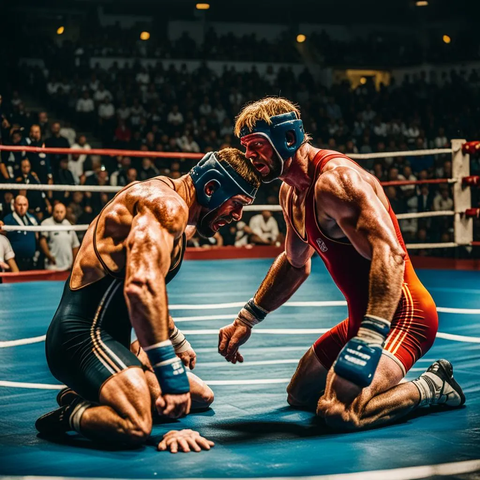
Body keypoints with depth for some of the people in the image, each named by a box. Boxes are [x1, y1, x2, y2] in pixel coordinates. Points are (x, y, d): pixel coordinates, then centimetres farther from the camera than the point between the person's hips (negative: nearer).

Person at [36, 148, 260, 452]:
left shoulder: (178, 224, 18)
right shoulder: (167, 205, -16)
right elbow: (141, 287, -33)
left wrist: (177, 341, 45)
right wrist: (170, 369, -32)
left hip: (114, 341, 11)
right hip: (83, 334, -11)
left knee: (201, 397, 18)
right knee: (136, 427, -34)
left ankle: (87, 399, 14)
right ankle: (72, 414, -5)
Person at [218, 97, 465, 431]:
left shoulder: (336, 178, -23)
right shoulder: (291, 193, 9)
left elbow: (390, 253, -36)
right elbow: (295, 264, 25)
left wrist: (370, 337, -46)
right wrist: (246, 320, 22)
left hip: (401, 313, -10)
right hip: (363, 318, 10)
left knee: (338, 412, -27)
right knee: (300, 394, 20)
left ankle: (432, 387, -2)